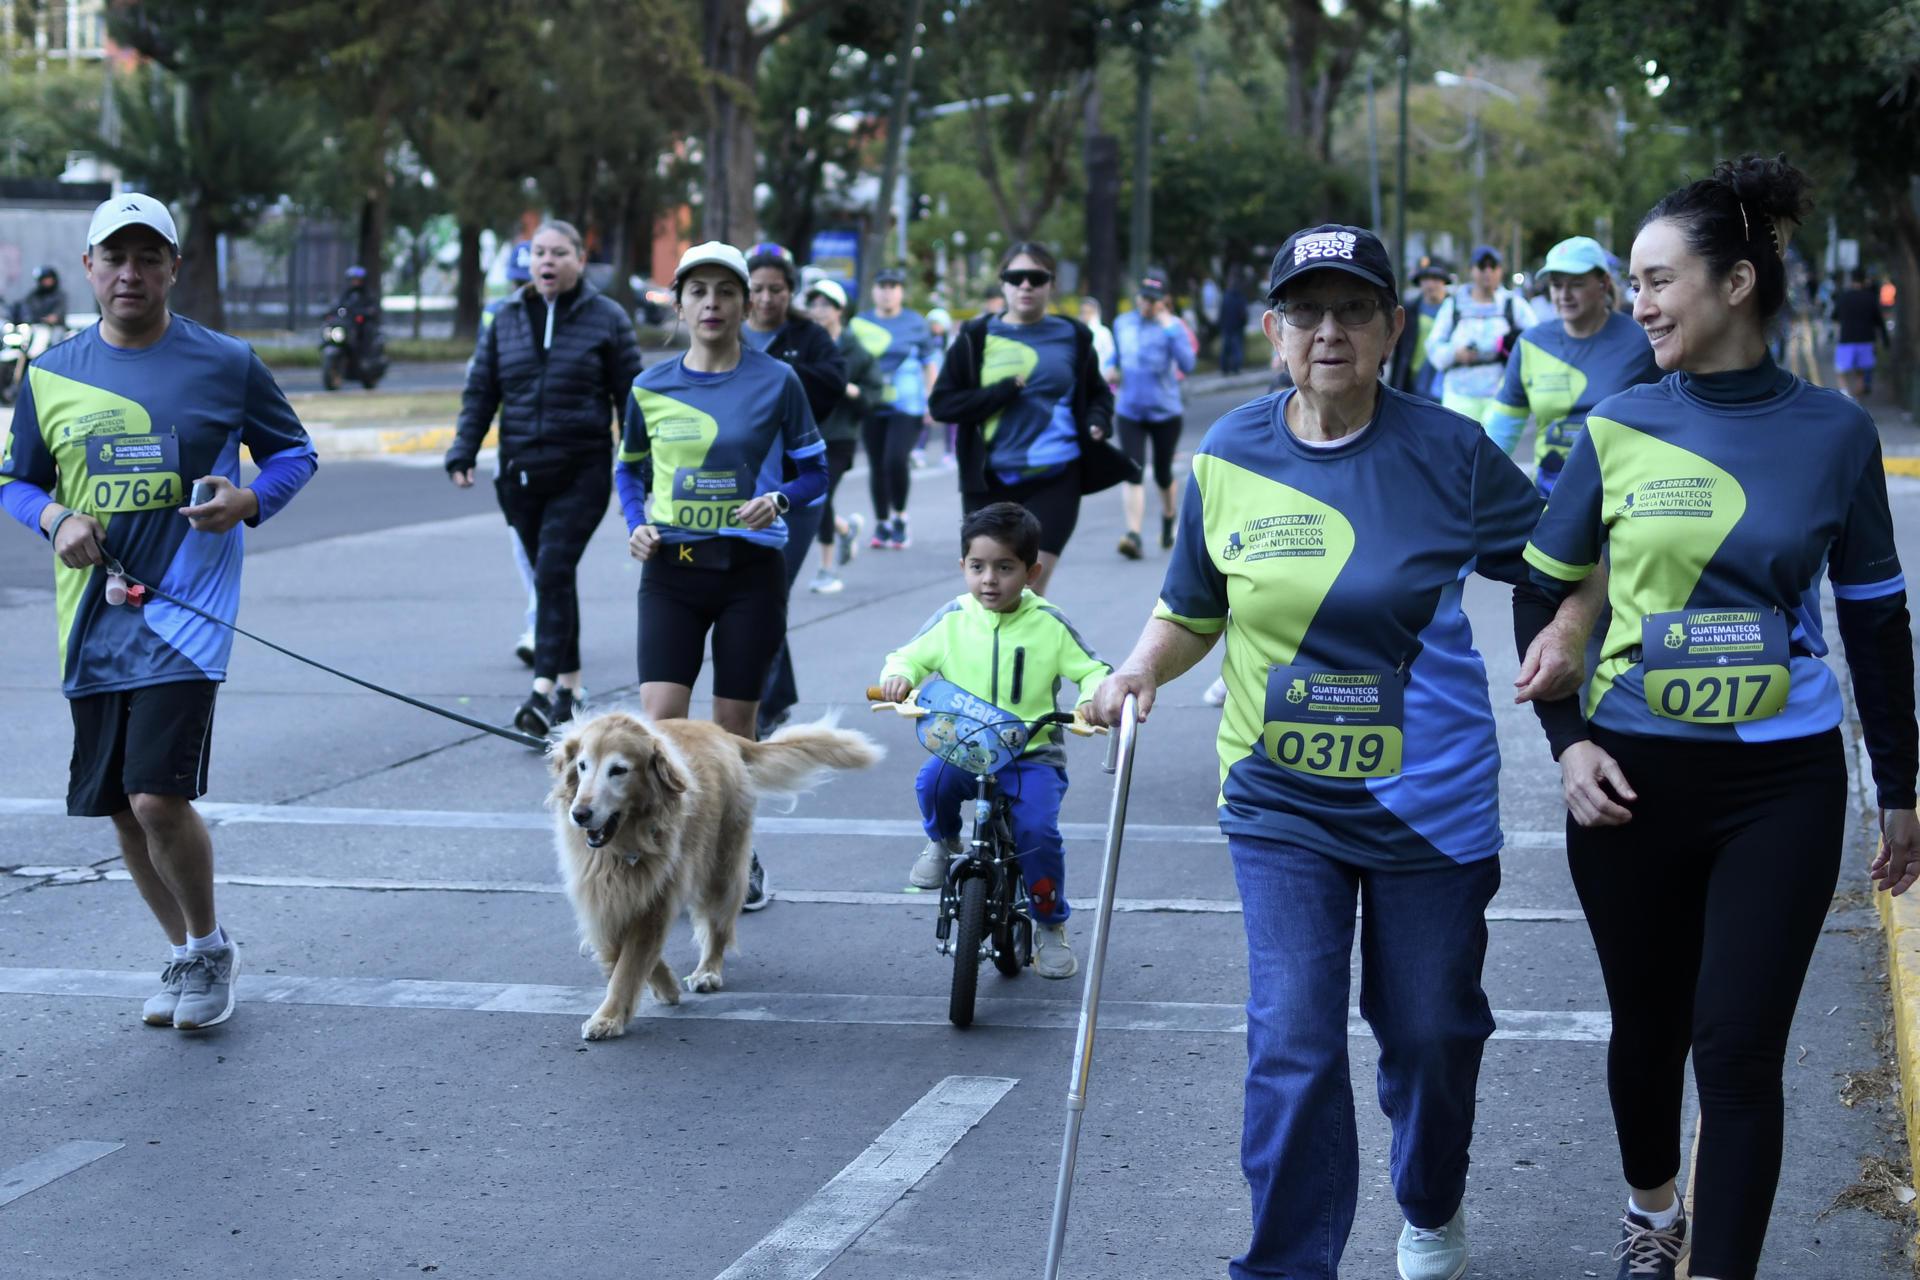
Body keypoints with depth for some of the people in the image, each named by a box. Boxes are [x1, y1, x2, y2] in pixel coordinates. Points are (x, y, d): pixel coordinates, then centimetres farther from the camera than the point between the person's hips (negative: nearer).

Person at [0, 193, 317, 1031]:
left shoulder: (225, 364, -1)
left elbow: (294, 451, 9)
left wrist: (250, 500, -12)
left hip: (184, 610, -4)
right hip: (92, 617, 4)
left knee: (159, 798, -14)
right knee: (120, 808, 10)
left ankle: (209, 948, 11)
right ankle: (185, 955, 31)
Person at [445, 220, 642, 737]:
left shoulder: (606, 319, 0)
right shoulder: (507, 319, 9)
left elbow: (631, 398, 3)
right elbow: (480, 391, 12)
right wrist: (463, 452, 0)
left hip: (582, 472, -4)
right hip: (521, 472, 4)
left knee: (553, 574, -16)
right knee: (552, 579, 9)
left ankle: (544, 691, -20)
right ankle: (570, 687, 20)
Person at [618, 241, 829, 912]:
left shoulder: (776, 382, -4)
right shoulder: (651, 387, 3)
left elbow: (813, 473, 2)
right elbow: (629, 470, 15)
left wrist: (778, 500, -18)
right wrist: (636, 525, -3)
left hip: (751, 571, -1)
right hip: (671, 569, 1)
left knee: (734, 725, 6)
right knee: (660, 716, -11)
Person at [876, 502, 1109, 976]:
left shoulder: (1049, 625, -1)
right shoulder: (952, 619, 3)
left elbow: (1093, 670, 4)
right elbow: (911, 656, 11)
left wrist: (1092, 696, -19)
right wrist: (897, 676, -13)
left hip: (1033, 755, -1)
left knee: (1038, 829, -24)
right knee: (932, 780, -31)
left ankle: (1051, 927, 3)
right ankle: (942, 842, 6)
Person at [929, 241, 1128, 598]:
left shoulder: (1072, 337, 7)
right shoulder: (977, 338, 3)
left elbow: (1098, 394, 21)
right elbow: (941, 403, -3)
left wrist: (1097, 422, -2)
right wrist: (1006, 391, -13)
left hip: (1055, 479, -1)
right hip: (990, 482, 1)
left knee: (1029, 590, -11)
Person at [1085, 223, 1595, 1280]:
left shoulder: (1448, 452, -8)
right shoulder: (1227, 458, -3)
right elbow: (1192, 610, 10)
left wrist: (1566, 630, -17)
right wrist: (1140, 670, -9)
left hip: (1430, 800, 0)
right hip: (1282, 804, 0)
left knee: (1431, 1032, 14)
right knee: (1292, 1043, -9)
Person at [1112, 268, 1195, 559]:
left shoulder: (1172, 326, -7)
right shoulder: (1123, 323, 6)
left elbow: (1187, 365, -22)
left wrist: (1171, 330, -26)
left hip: (1165, 412, -2)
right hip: (1129, 412, 2)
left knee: (1163, 474, 12)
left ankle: (1169, 521, 40)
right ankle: (1133, 535, -20)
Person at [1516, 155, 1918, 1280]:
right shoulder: (1619, 428, -3)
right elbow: (1543, 592, 7)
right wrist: (1566, 742, -5)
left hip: (1784, 782, -1)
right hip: (1634, 778, 2)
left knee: (1739, 1049, -6)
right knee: (1649, 1026, 15)